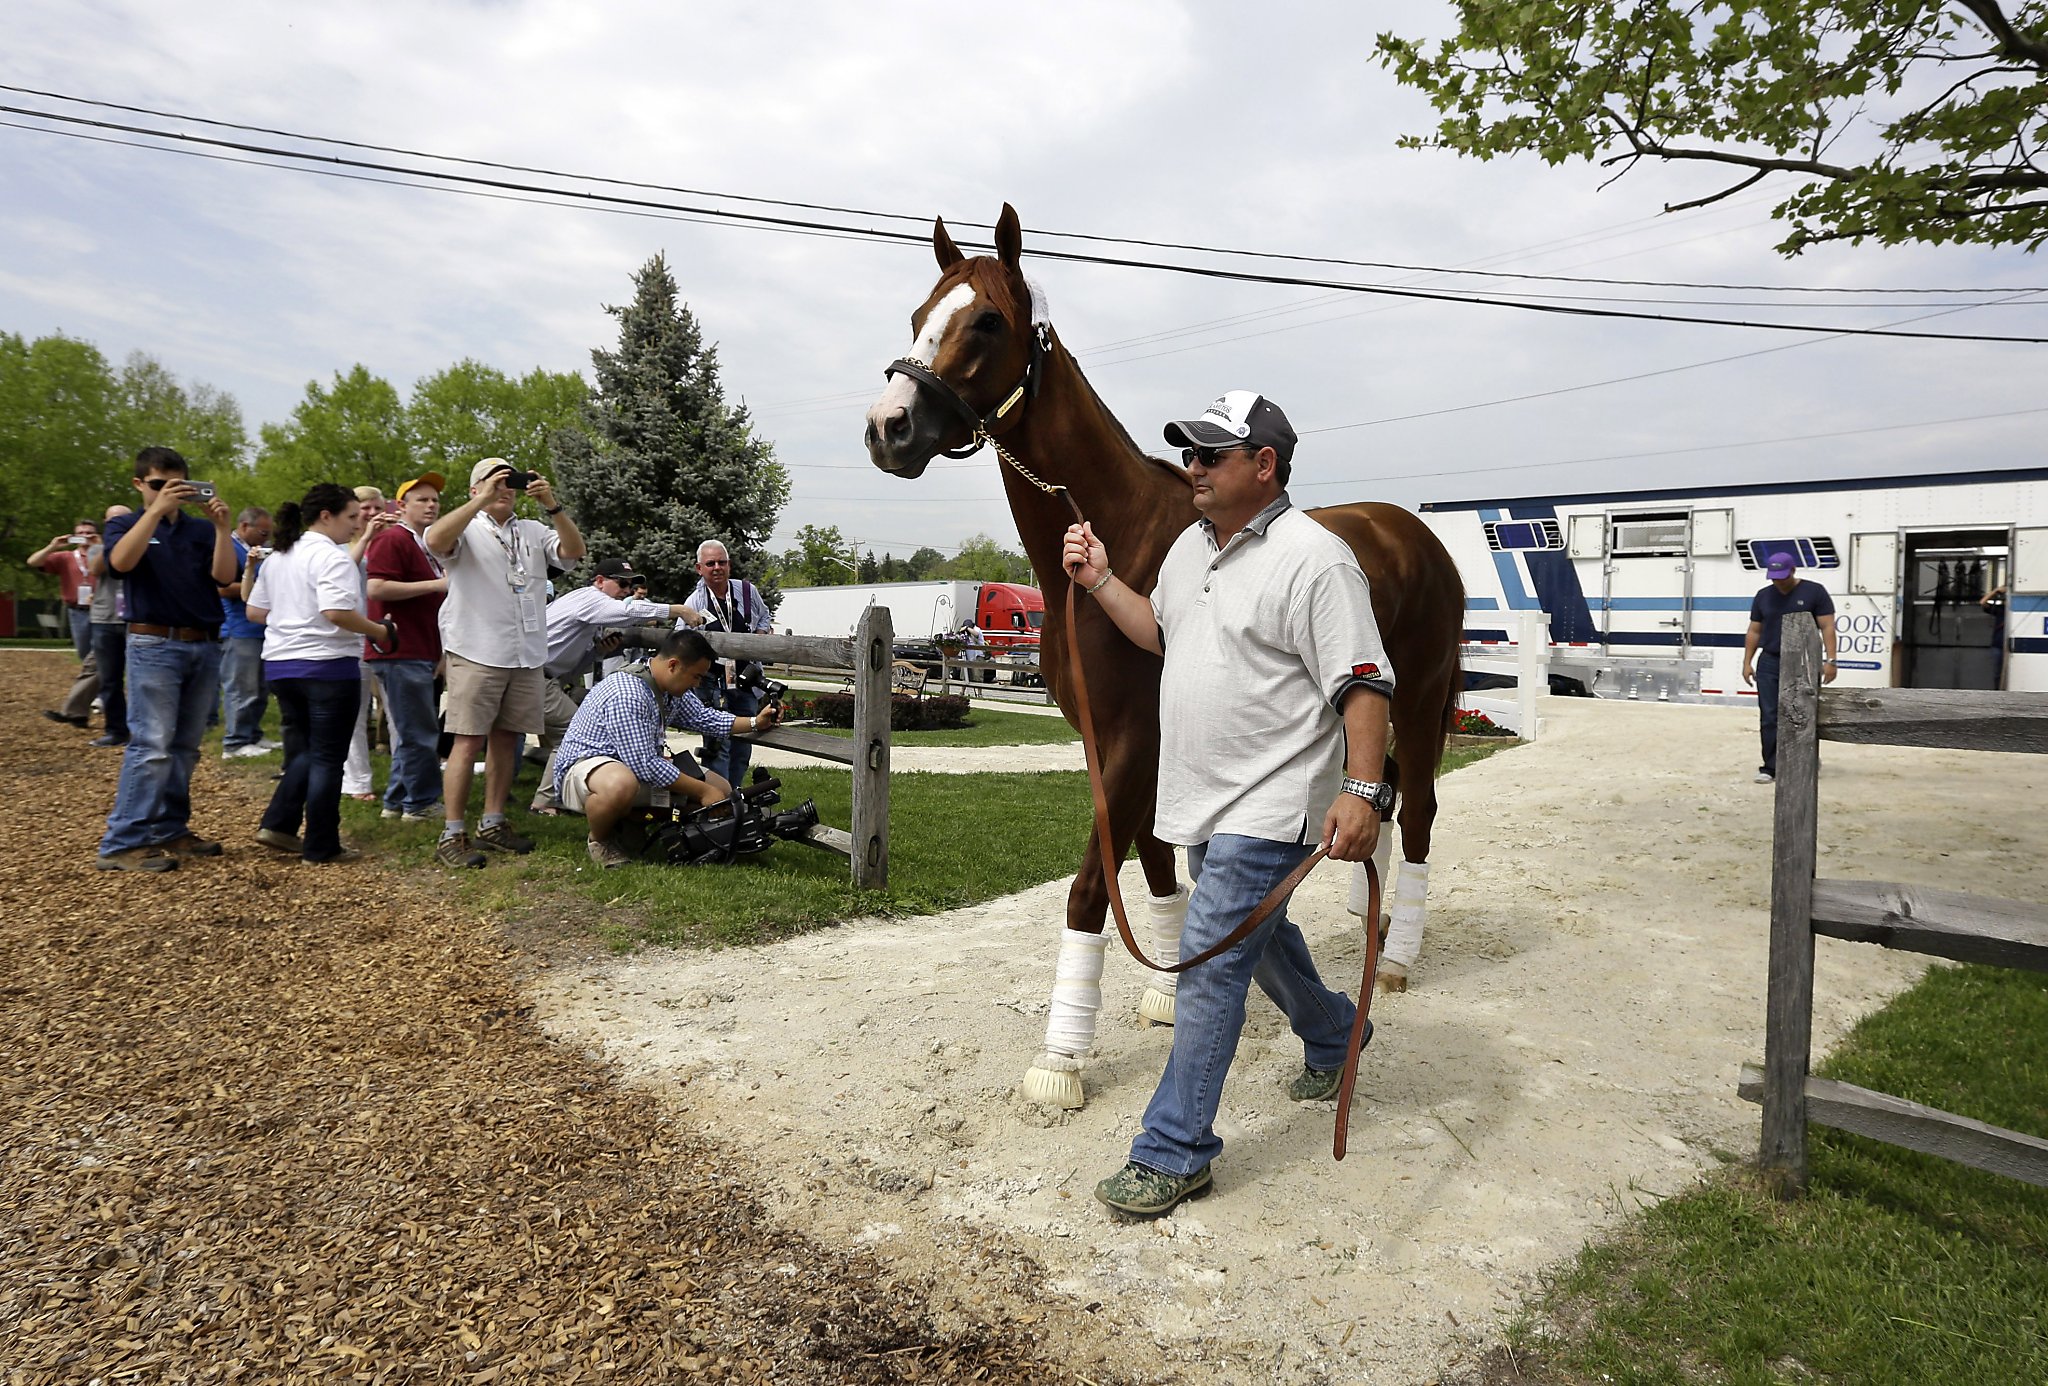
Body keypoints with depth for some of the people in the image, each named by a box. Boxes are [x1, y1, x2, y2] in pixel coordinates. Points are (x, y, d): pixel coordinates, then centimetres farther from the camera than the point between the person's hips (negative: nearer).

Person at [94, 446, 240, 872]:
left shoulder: (201, 530, 12)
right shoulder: (124, 524, 5)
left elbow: (223, 576, -3)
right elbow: (121, 561, -17)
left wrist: (223, 527, -17)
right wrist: (158, 509, -24)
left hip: (205, 646, 4)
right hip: (154, 646, -4)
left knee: (185, 746, 8)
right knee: (151, 746, -12)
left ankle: (170, 831, 15)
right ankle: (122, 844, -10)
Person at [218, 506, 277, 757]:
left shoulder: (257, 550, 19)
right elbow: (224, 588, -21)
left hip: (259, 630, 10)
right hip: (239, 631, -10)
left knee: (260, 690, 14)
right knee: (241, 690, -6)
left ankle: (253, 735, 23)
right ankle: (235, 743, 0)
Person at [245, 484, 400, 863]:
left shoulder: (277, 557, 14)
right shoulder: (331, 555, -13)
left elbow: (254, 611, 18)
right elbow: (336, 611, -26)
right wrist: (380, 632, -15)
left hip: (280, 664, 8)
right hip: (327, 666, -8)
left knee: (303, 752, 20)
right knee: (327, 758, 1)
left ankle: (277, 824, 10)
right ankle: (321, 847, 7)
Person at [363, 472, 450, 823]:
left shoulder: (423, 544, 21)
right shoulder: (393, 540, -11)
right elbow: (376, 588, -23)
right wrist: (435, 584, -20)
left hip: (418, 653, 11)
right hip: (401, 653, -11)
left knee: (410, 733, 15)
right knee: (420, 734, -5)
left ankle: (397, 801, 23)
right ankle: (422, 804, 3)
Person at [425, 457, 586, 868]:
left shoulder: (534, 531, 16)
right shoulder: (467, 529, 2)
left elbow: (574, 550, 1)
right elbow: (436, 541, -20)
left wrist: (552, 506, -11)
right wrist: (482, 501, -20)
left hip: (527, 656, 5)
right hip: (476, 653, -5)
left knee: (506, 739, 11)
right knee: (468, 741, -7)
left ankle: (492, 824, 22)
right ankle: (451, 836, -4)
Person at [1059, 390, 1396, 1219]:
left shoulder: (1315, 560, -17)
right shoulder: (1190, 544, 10)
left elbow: (1363, 684, -21)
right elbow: (1159, 633, 24)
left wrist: (1362, 790, -31)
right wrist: (1099, 581, 11)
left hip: (1268, 804, -9)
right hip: (1203, 798, 9)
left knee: (1209, 962, -8)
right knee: (1255, 933, 25)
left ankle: (1174, 1153, 3)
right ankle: (1332, 1036, 51)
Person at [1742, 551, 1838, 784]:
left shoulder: (1814, 592, -1)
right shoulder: (1763, 595, 10)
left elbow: (1827, 627, -5)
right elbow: (1754, 631, 13)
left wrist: (1830, 660, -12)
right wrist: (1747, 662, 8)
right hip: (1769, 663, 3)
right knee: (1769, 717, -2)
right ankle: (1770, 767, 0)